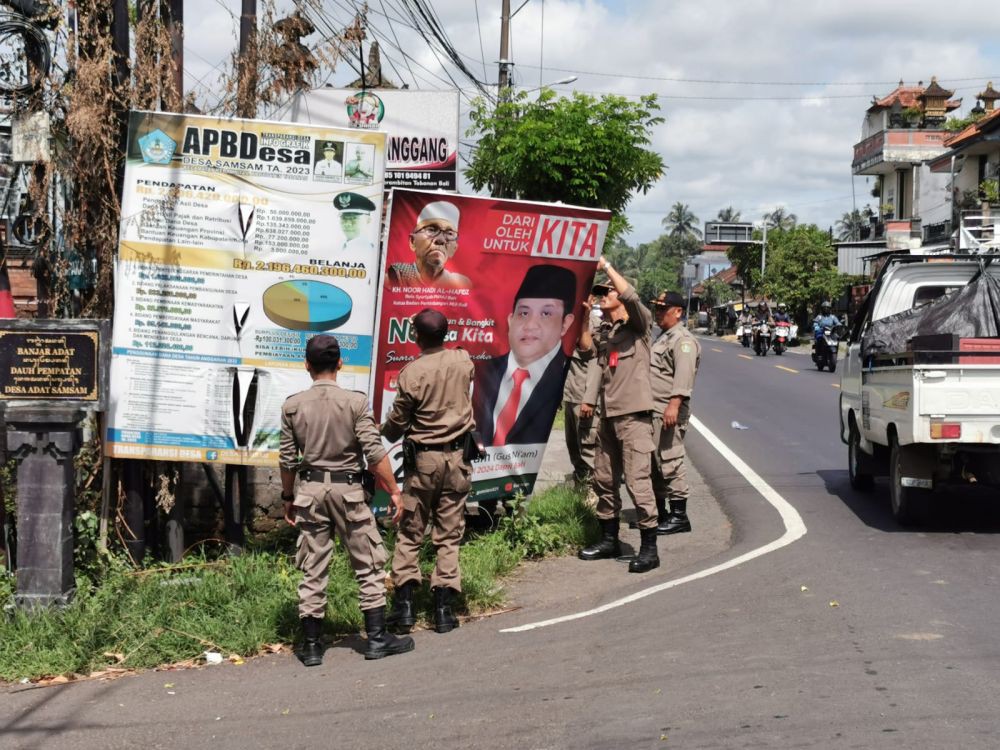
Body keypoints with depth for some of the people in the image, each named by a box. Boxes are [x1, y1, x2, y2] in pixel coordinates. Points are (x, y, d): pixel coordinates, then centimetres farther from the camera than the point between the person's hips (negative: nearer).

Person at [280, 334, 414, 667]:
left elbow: (288, 459, 4)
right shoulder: (355, 401, -8)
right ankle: (377, 638, 11)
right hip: (348, 488, -3)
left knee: (312, 570, 8)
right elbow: (374, 453, -11)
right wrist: (394, 491, -4)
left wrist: (288, 497, 16)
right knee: (369, 565, 9)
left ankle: (311, 646, 10)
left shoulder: (293, 405, 0)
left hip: (310, 489, 3)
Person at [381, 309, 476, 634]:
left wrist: (385, 432, 18)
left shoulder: (411, 373, -14)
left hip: (423, 460, -3)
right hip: (457, 457, 3)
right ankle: (444, 607, 5)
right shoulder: (463, 361, -2)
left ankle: (404, 602, 3)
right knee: (449, 535, 6)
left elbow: (397, 422, -4)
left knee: (410, 533, 8)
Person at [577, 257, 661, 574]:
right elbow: (587, 351, 6)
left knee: (637, 480, -11)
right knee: (604, 479, 14)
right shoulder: (604, 331, 19)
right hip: (608, 413, 8)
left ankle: (649, 548, -7)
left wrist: (605, 265, -15)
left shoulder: (637, 324, -2)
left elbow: (631, 296, -20)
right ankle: (609, 539, 27)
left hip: (633, 414, -8)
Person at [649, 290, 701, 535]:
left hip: (669, 412, -11)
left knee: (669, 462, -11)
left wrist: (674, 404, -33)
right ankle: (659, 513, 23)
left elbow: (683, 375, -23)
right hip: (652, 411, 11)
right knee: (653, 463, 14)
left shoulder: (683, 340, -10)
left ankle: (679, 516, -7)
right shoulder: (663, 338, 23)